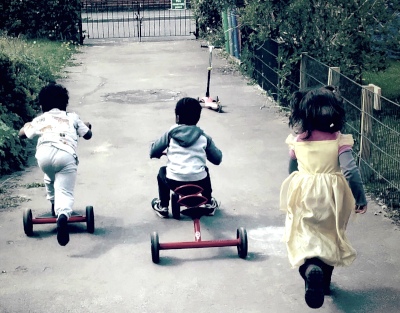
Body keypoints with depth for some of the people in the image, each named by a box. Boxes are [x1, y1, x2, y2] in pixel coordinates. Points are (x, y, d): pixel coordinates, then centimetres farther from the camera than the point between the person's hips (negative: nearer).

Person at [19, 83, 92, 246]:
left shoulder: (40, 119, 32)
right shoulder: (72, 117, 31)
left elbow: (22, 133, 43)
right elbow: (88, 135, 38)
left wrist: (27, 125, 65)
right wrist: (87, 126, 60)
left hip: (44, 153, 2)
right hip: (66, 155, -1)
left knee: (50, 178, 35)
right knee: (65, 192, -6)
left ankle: (54, 204, 45)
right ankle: (62, 215, -35)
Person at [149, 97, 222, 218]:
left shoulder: (171, 133, 3)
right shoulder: (204, 137, 7)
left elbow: (153, 152, 7)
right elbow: (217, 159, 11)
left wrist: (164, 152, 29)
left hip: (175, 182, -1)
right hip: (199, 182, 2)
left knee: (162, 172, 32)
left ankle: (163, 207, 31)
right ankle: (209, 204, 39)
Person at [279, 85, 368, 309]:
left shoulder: (297, 141, -4)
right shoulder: (339, 141, -13)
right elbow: (351, 172, -19)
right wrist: (361, 199, -8)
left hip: (304, 197, 0)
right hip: (331, 199, 0)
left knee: (304, 238, 5)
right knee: (330, 239, 21)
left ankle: (311, 269, -26)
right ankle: (324, 282, 31)